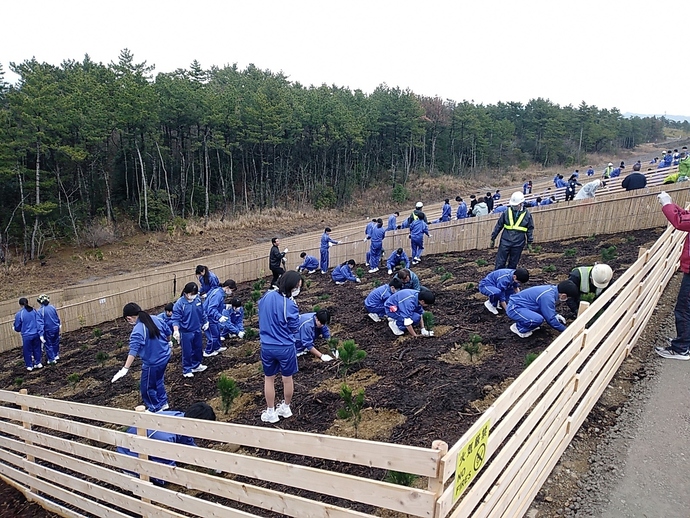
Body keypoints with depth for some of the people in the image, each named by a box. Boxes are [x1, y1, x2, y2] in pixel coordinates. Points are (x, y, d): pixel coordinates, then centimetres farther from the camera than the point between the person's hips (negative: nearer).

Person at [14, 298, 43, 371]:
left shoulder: (19, 314, -11)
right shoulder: (34, 311, -4)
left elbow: (17, 327, -1)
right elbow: (39, 322, -4)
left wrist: (20, 329, 22)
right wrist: (40, 333, 4)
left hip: (26, 336, -3)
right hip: (36, 334, 3)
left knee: (27, 351, 13)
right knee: (37, 349, 18)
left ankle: (29, 366, 23)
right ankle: (38, 363, 27)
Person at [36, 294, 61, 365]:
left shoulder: (39, 311, -17)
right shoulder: (52, 307, -5)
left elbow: (40, 323, -21)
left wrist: (41, 334, -22)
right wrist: (59, 324, 27)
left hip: (47, 330, -4)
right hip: (56, 328, 4)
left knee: (48, 345, 12)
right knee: (55, 343, 23)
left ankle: (51, 359, 20)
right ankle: (56, 355, 38)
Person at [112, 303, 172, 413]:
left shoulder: (137, 331, -24)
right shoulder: (155, 318, -4)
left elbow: (133, 351, -34)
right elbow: (167, 331, 9)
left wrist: (125, 369, -39)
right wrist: (168, 346, 27)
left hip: (153, 362, -8)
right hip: (165, 356, 8)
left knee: (147, 387, 15)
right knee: (158, 381, 28)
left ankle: (155, 409, 31)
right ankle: (163, 403, 42)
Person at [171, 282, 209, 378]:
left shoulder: (198, 299, -6)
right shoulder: (179, 304, -21)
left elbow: (202, 312, 9)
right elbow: (176, 319, -19)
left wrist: (205, 322, 20)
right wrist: (176, 330, -32)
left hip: (197, 330, 6)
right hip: (186, 332, -6)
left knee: (198, 349, 20)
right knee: (187, 352, 6)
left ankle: (196, 365, 40)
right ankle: (187, 370, 22)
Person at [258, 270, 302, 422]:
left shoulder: (266, 296, -6)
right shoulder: (289, 305, -23)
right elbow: (294, 328, -11)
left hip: (267, 346, 4)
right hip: (285, 347, -4)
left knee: (269, 378, 18)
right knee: (287, 378, 19)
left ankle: (270, 413, 28)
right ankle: (285, 408, 35)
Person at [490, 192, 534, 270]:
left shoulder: (527, 215, -3)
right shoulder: (507, 212, -3)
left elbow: (530, 229, 7)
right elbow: (498, 226, 5)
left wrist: (529, 242, 8)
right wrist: (493, 238, 8)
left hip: (518, 244, 0)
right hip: (505, 242, 0)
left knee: (513, 264, 11)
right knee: (500, 263, 2)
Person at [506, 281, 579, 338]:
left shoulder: (551, 288, 2)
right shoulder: (548, 297, -26)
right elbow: (551, 319, -19)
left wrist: (556, 315, 13)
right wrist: (565, 330, -7)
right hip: (514, 308, -10)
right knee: (538, 319, -29)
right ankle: (519, 328, -3)